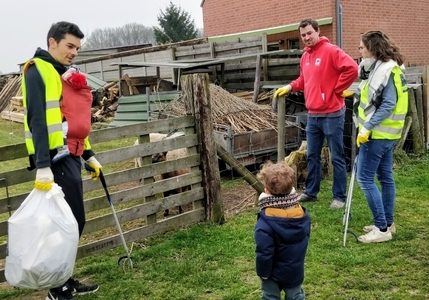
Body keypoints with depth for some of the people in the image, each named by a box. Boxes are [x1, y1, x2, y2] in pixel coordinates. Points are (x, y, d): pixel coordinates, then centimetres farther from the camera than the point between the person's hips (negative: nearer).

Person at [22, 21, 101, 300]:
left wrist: (89, 155, 23)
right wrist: (42, 166, -24)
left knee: (74, 222, 12)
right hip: (55, 159, -9)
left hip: (71, 157, 9)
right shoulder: (38, 71, -8)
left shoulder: (68, 74, 20)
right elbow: (38, 120, -18)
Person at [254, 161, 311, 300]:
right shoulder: (302, 214, -12)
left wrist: (263, 273, -9)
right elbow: (305, 239, 4)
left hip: (274, 273, -5)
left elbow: (264, 253, -25)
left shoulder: (265, 223, -31)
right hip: (296, 271, 5)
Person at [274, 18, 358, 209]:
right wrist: (290, 87, 13)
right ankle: (311, 192, 28)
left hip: (332, 114, -8)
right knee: (312, 156, 15)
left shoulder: (330, 51, -12)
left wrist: (337, 89, -14)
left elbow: (352, 68, -21)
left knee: (337, 157, 2)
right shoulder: (305, 56, 13)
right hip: (312, 115, 8)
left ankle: (339, 196, 12)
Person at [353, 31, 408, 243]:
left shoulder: (388, 70, -17)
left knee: (364, 178, -8)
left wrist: (367, 127, -24)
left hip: (378, 133, -10)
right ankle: (387, 223, 23)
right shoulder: (379, 68, 13)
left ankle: (382, 229, -3)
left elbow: (388, 105, -22)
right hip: (384, 133, 10)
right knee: (385, 177, 14)